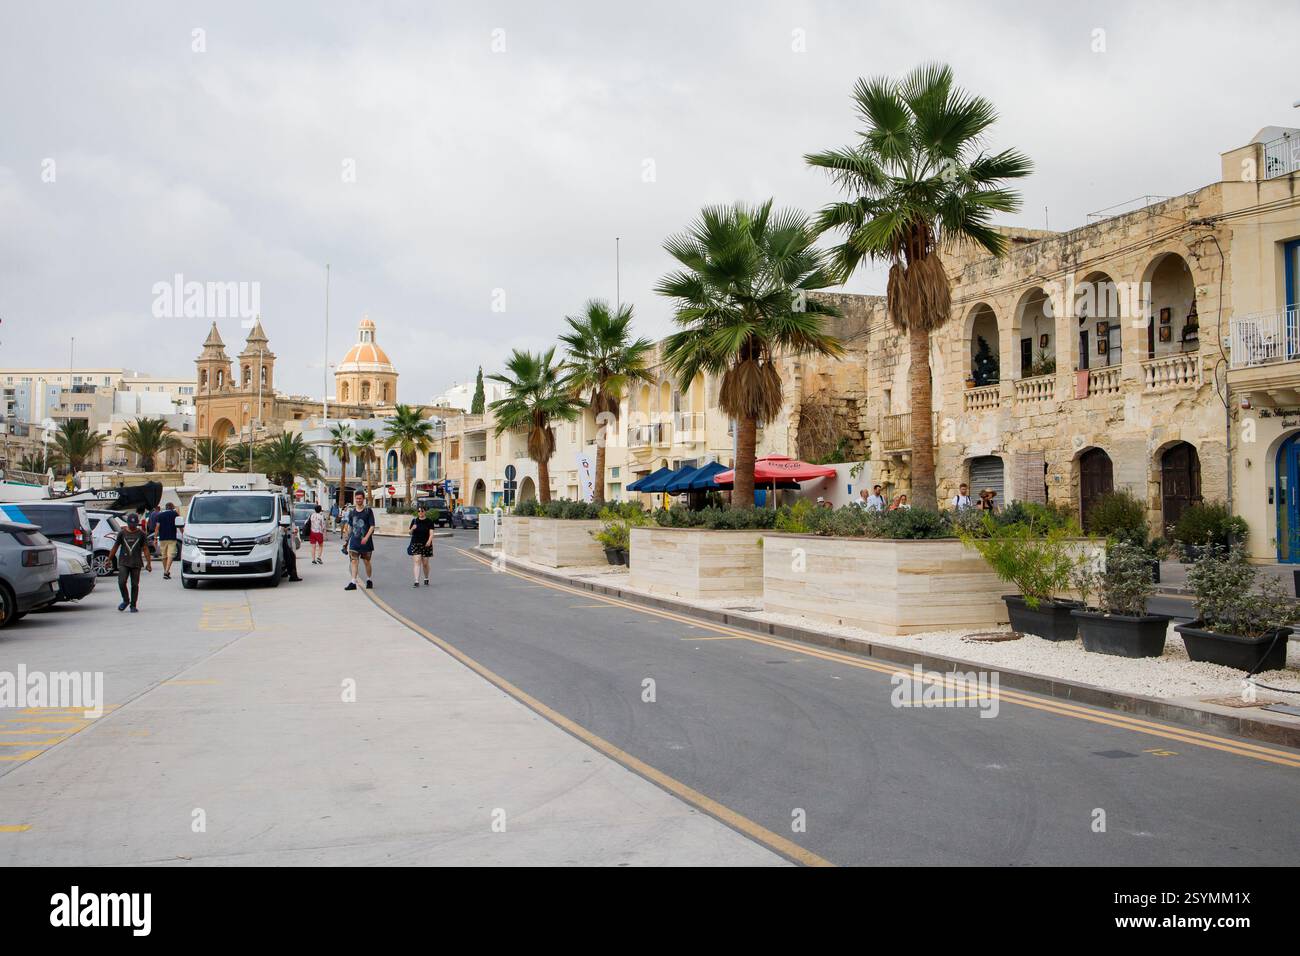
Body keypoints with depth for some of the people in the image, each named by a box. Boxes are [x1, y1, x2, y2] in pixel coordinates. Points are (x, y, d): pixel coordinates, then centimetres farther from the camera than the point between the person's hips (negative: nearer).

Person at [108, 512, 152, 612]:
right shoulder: (122, 533, 5)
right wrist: (109, 559, 12)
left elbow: (145, 549, 4)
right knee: (121, 582, -11)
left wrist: (149, 563, 0)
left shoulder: (141, 534, 4)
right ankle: (126, 600, 12)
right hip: (123, 562, 0)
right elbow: (115, 547, 12)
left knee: (135, 584, 2)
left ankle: (133, 605, 12)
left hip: (136, 563, 0)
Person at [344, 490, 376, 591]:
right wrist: (348, 538, 16)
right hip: (354, 541, 2)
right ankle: (353, 582, -11)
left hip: (365, 541, -2)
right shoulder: (352, 512, 8)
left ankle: (368, 580, 26)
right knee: (354, 561, -7)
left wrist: (366, 537, -20)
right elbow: (349, 526, 18)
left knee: (366, 561, 9)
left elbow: (372, 526, -7)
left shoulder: (368, 511, -3)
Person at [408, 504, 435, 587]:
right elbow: (410, 533, 11)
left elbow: (431, 533, -6)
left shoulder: (429, 522, 1)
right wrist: (412, 529, -12)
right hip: (415, 544, 1)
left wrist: (429, 541, -24)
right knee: (416, 562, -11)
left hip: (426, 545, -1)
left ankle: (426, 579, 30)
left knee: (425, 563, 7)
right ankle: (416, 581, -14)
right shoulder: (414, 521, 7)